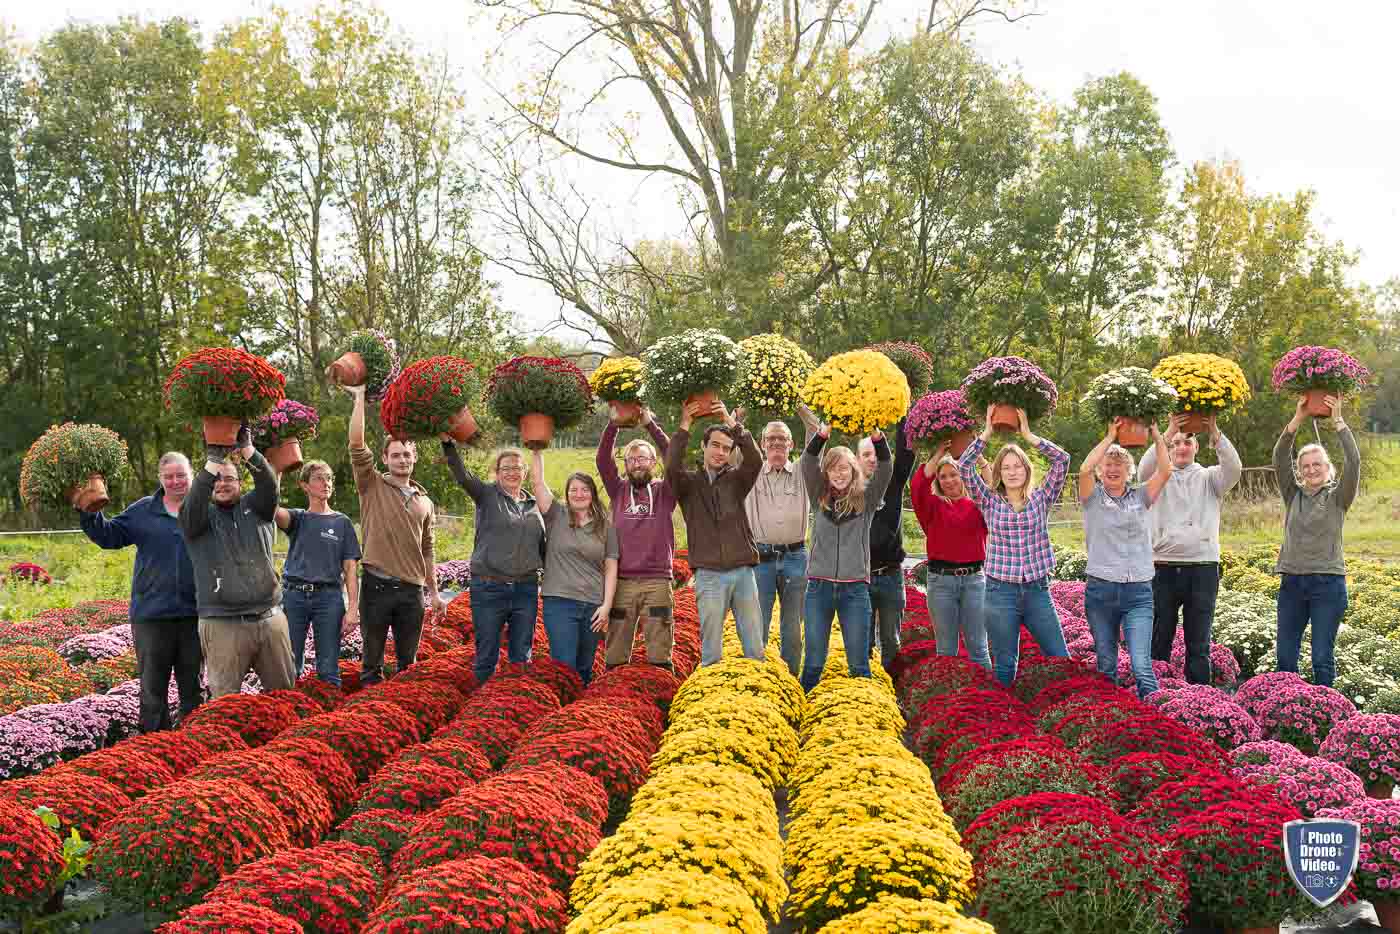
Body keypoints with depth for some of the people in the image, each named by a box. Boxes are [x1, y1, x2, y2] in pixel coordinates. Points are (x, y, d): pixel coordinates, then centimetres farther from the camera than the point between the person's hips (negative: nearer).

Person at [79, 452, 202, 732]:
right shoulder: (142, 511, 6)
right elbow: (109, 535, 5)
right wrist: (88, 513, -8)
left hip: (194, 614, -1)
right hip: (151, 613, 1)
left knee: (192, 685, 13)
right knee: (152, 686, 7)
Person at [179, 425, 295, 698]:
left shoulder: (254, 508, 11)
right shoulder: (201, 516, 6)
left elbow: (268, 485, -7)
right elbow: (194, 502, -17)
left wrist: (247, 449, -24)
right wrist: (213, 461, -29)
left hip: (270, 620, 3)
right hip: (223, 625, -2)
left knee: (285, 693, 9)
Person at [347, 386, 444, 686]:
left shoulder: (424, 501, 13)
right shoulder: (372, 486, 2)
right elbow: (356, 444, -11)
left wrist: (434, 591, 16)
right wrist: (360, 397, -13)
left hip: (412, 590, 4)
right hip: (376, 586, -3)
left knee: (409, 662, 10)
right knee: (372, 660, 4)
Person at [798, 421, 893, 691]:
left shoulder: (866, 499, 5)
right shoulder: (820, 498, 8)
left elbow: (886, 469, -8)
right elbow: (807, 464, -5)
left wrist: (876, 437, -25)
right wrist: (822, 435, -22)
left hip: (855, 587, -1)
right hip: (819, 585, 1)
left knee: (858, 663, 2)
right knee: (813, 662, 5)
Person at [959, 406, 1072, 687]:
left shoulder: (1041, 498, 5)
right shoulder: (990, 502, 3)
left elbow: (1062, 459, -5)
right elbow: (964, 466, -8)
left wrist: (1028, 435, -6)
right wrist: (987, 432, -7)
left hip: (1037, 590, 1)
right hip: (1001, 591, -1)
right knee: (1005, 665, 6)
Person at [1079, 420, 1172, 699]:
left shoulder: (1140, 496, 11)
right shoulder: (1093, 498, 6)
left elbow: (1165, 470, -2)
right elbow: (1085, 470, -13)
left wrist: (1155, 433, -3)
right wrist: (1110, 437, -9)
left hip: (1138, 592, 0)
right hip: (1100, 590, 0)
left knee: (1141, 665, -12)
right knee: (1106, 666, 8)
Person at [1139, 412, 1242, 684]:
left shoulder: (1209, 478, 9)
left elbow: (1234, 469, -11)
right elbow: (1145, 470, -15)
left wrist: (1214, 431, -24)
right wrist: (1169, 432, -25)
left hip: (1203, 568, 0)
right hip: (1163, 568, 0)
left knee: (1199, 644, 6)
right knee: (1158, 641, 6)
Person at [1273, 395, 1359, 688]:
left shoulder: (1338, 497, 2)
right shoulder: (1293, 496, 9)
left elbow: (1353, 461, -12)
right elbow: (1279, 459, -3)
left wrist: (1338, 422, -18)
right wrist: (1297, 421, -13)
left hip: (1328, 583, -3)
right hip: (1292, 582, 3)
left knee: (1323, 658, -2)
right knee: (1285, 657, 5)